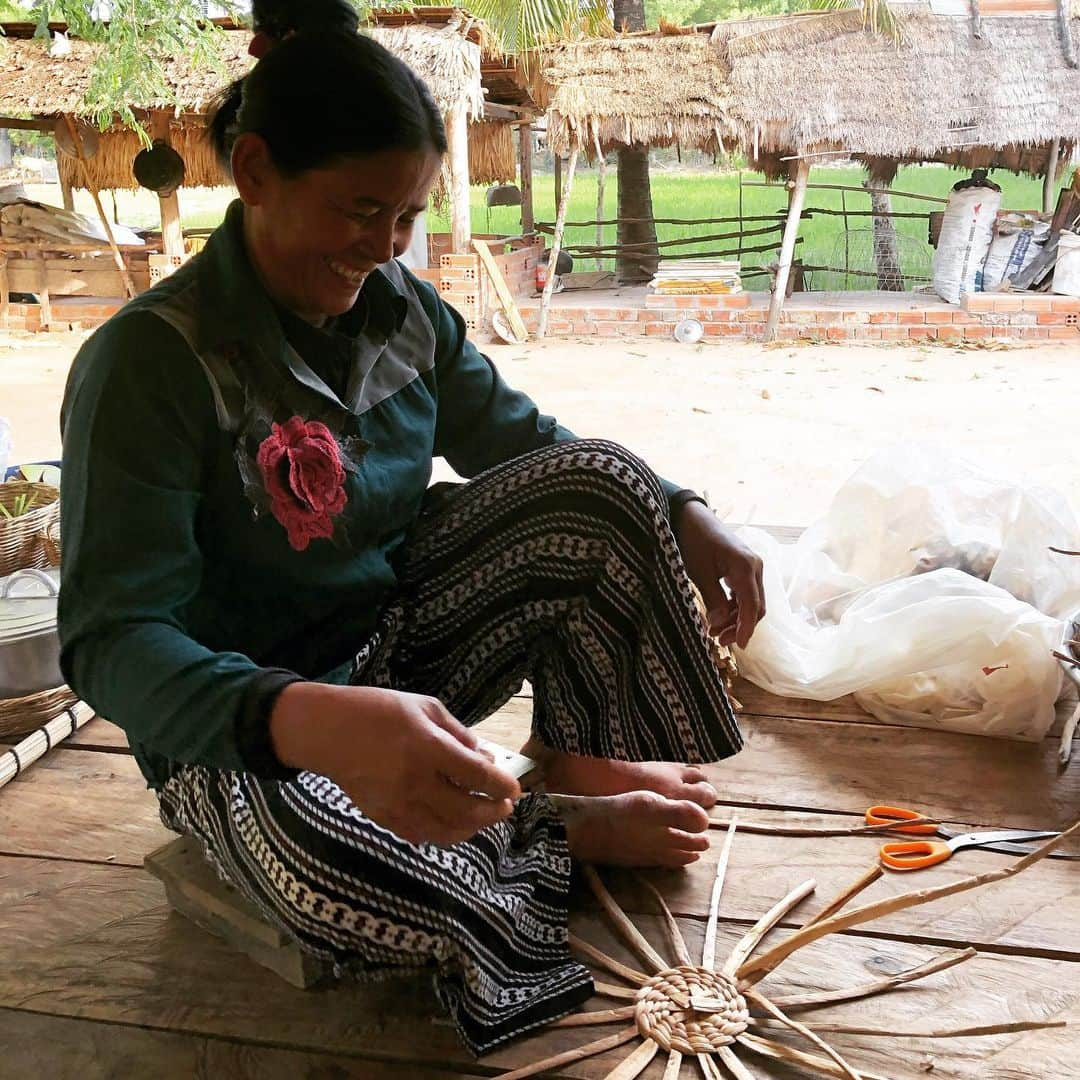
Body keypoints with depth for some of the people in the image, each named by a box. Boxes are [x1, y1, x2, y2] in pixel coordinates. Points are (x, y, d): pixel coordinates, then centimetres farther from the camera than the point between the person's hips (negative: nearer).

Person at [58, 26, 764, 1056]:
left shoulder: (401, 309, -2)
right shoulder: (148, 363, -22)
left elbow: (523, 444, 10)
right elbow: (110, 638, -27)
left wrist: (681, 521, -8)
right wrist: (313, 723, -47)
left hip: (403, 638, 6)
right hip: (245, 720, -5)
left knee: (603, 481, -12)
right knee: (317, 862, -41)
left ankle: (584, 761, 4)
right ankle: (566, 831, -9)